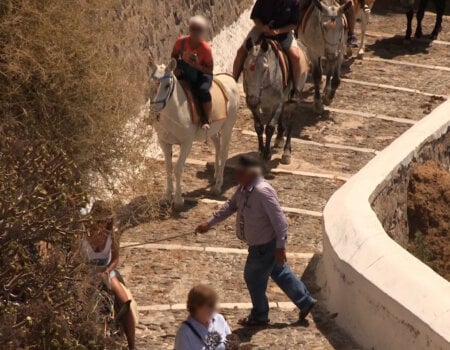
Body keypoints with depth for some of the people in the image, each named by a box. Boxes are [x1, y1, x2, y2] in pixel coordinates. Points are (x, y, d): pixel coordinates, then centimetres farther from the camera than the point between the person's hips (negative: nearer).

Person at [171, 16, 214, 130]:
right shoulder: (181, 42, -13)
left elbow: (210, 69, -16)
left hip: (201, 73, -5)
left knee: (203, 91, -34)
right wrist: (176, 68, -10)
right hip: (183, 72, 5)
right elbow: (174, 56, 7)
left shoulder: (206, 48, -22)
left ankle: (206, 120, -13)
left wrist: (198, 66, -33)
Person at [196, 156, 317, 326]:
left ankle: (259, 316, 30)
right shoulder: (243, 188, -3)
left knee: (253, 277, 9)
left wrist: (280, 247, -24)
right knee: (280, 273, 22)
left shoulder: (262, 191, -31)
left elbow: (279, 219, -28)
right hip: (261, 243, 9)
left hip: (265, 245, -9)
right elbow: (230, 206, 12)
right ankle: (305, 302, 36)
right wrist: (209, 223, 10)